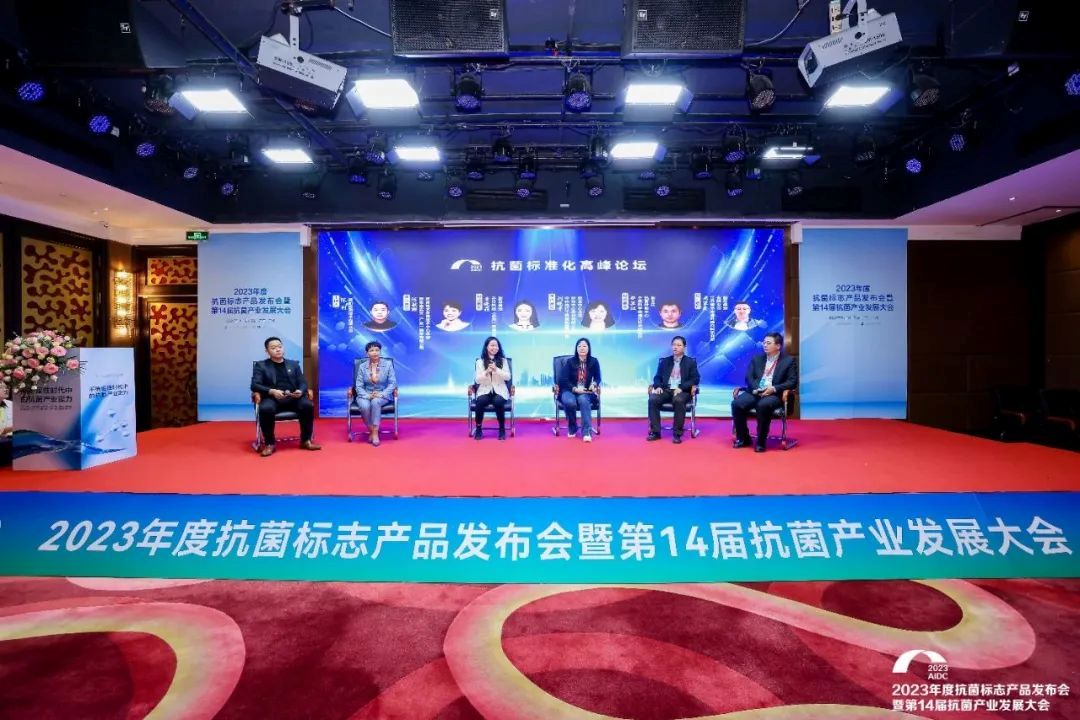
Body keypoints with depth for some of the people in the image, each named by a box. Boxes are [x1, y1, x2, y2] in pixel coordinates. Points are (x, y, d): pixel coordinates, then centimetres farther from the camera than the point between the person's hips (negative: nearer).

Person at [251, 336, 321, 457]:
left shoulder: (294, 364, 21)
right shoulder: (260, 365, 13)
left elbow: (303, 383, 15)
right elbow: (255, 385, 0)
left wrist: (300, 391, -11)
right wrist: (272, 391, -18)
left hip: (293, 398, 2)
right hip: (272, 398, -2)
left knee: (308, 405, -29)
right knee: (265, 409, -36)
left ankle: (305, 441, -14)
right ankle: (269, 444, -18)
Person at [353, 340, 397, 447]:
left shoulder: (388, 364, 1)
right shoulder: (362, 366, 5)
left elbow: (392, 383, -3)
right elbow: (358, 386, 1)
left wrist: (381, 394, -18)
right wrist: (367, 396, -17)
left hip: (383, 395, -1)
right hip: (366, 395, 1)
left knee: (375, 402, -36)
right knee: (365, 406, -33)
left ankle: (375, 433, -31)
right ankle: (371, 431, -13)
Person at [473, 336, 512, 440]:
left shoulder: (503, 360, 7)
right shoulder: (480, 361, 6)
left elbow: (508, 377, -2)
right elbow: (477, 380, 0)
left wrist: (496, 370, -17)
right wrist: (487, 372, -18)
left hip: (499, 391, 0)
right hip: (485, 390, 0)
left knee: (498, 402, -34)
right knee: (480, 402, -33)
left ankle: (502, 429, -15)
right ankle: (478, 429, -13)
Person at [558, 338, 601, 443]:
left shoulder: (594, 362, 0)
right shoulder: (570, 362, -4)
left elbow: (597, 378, 11)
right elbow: (563, 380, -6)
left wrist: (594, 384, -14)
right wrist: (575, 389, -21)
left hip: (585, 392, 1)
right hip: (569, 391, -1)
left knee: (583, 400, -35)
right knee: (570, 402, -34)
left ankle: (587, 432, -36)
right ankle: (572, 428, -7)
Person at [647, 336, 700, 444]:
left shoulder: (691, 362, 9)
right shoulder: (665, 361, 18)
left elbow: (695, 379, -1)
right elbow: (657, 377, 16)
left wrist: (681, 388, -16)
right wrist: (658, 386, -8)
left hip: (682, 391, -3)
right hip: (666, 390, 3)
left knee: (679, 401, -38)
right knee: (652, 399, -28)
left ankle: (677, 433, -29)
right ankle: (655, 432, -21)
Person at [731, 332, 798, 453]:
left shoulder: (788, 360, 6)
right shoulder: (756, 359, 17)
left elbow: (793, 381, -2)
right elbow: (749, 377, 9)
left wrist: (774, 388, -17)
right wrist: (756, 389, -12)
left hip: (774, 394, -4)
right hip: (755, 392, 4)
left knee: (763, 405, -38)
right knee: (736, 403, -24)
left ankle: (761, 441, -22)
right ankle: (743, 438, -7)